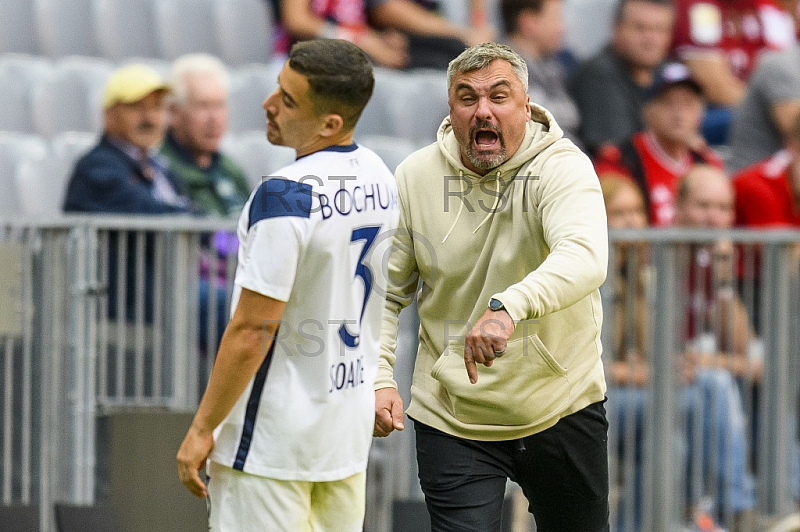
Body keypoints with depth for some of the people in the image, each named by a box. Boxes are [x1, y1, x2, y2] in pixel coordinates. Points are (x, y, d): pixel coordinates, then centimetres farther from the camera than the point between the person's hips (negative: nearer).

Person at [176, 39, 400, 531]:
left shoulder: (286, 195, -21)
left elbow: (253, 330, -20)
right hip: (351, 428, 8)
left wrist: (202, 428, -13)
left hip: (272, 440, -8)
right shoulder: (379, 177, 5)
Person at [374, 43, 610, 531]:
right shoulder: (415, 178, -3)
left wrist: (508, 306, -52)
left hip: (563, 411, -1)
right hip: (451, 420, 1)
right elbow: (385, 292, 4)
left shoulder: (563, 167, -14)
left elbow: (584, 257, -34)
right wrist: (379, 376, -13)